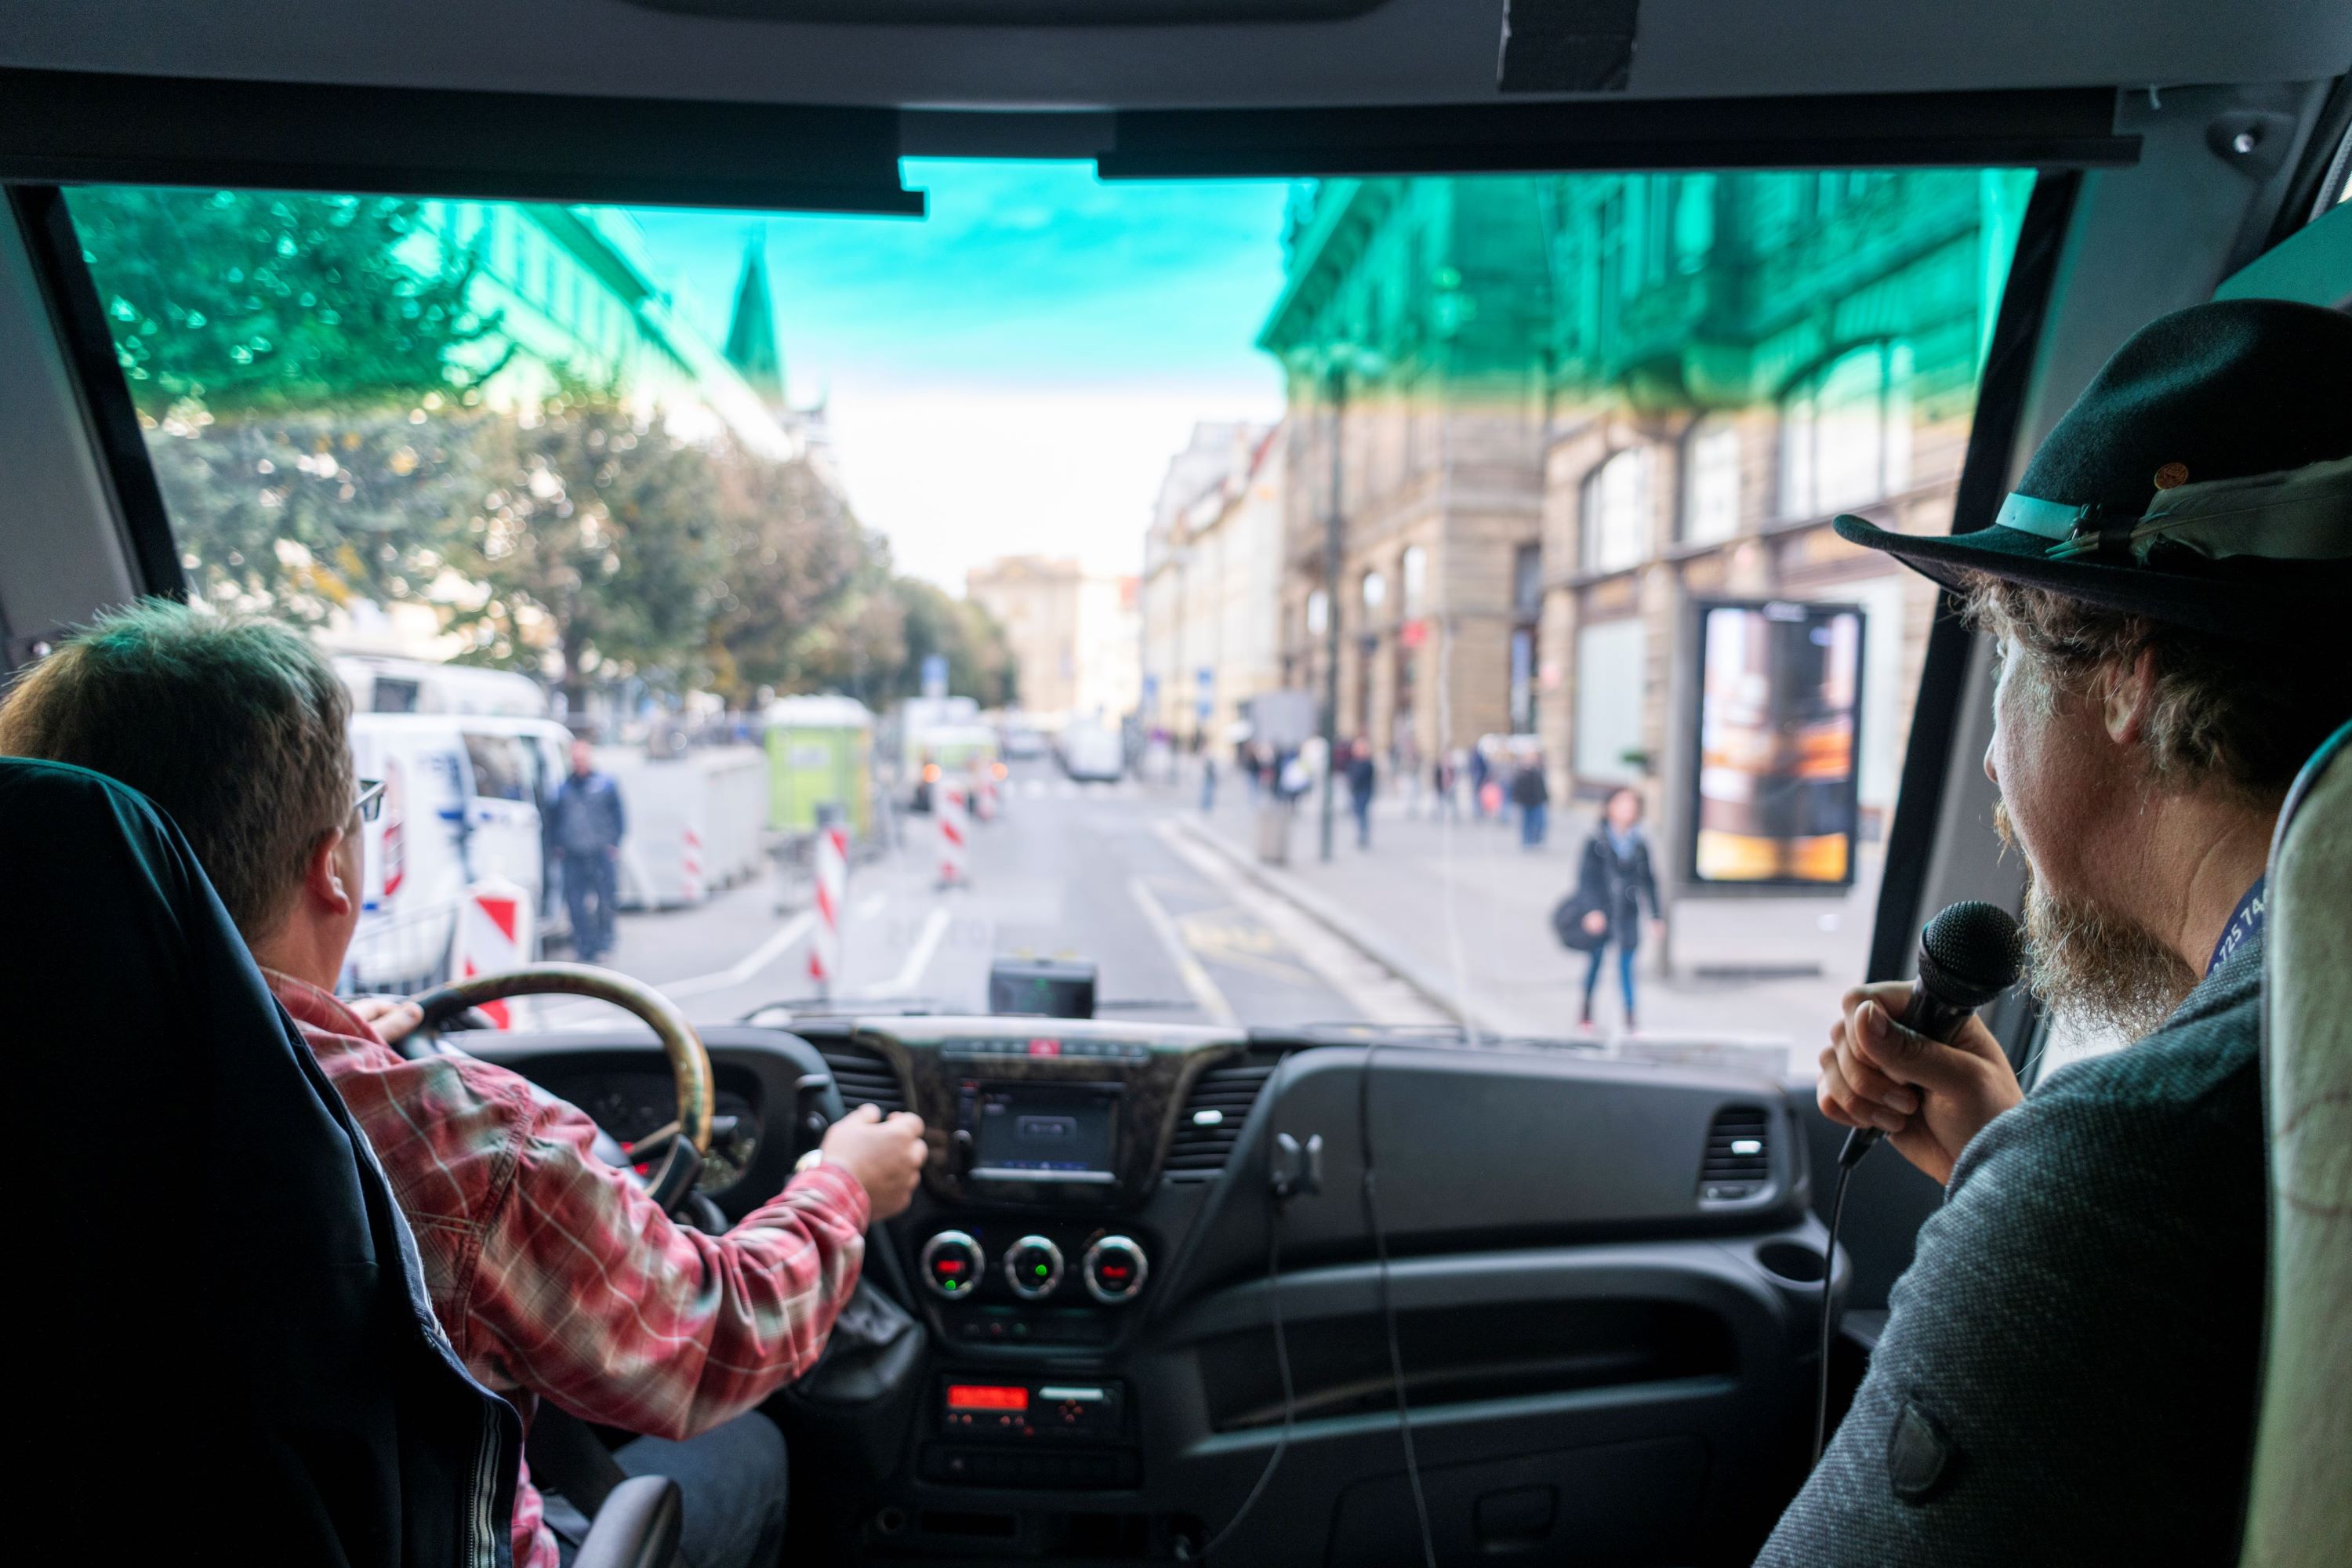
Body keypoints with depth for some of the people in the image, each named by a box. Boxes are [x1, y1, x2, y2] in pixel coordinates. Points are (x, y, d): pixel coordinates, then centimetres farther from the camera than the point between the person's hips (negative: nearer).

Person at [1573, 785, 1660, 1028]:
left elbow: (1648, 879, 10)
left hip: (1628, 914, 2)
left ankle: (1630, 1014, 7)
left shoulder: (1640, 842, 3)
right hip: (1599, 913, -2)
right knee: (1596, 957, 8)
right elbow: (1586, 876, -8)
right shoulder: (1597, 839, -5)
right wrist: (1592, 909, -17)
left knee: (1627, 962, 0)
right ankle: (1587, 1009, 25)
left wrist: (1655, 914, 9)